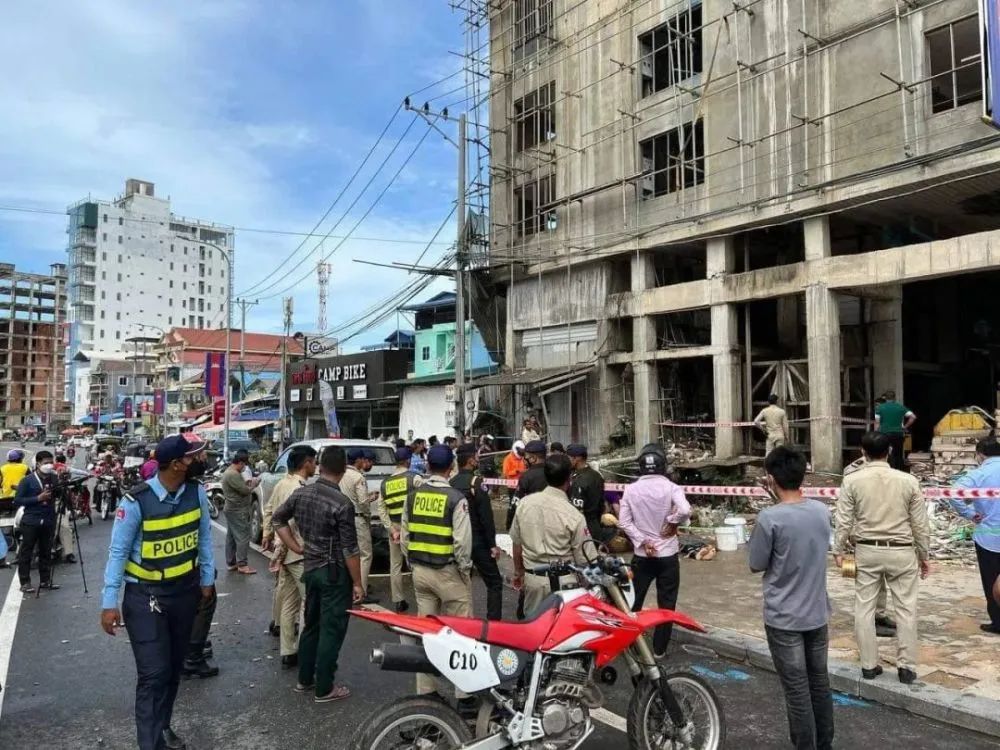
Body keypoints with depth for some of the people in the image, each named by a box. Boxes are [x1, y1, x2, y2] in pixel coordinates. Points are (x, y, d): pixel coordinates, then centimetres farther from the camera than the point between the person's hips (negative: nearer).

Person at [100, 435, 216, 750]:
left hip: (185, 589, 5)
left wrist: (207, 579, 8)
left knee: (174, 666, 17)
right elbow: (118, 552, -13)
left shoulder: (197, 492, -8)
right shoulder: (136, 501, -21)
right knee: (154, 672, -5)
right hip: (145, 594, -4)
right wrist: (110, 602, -13)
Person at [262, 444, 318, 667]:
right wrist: (281, 552, -18)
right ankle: (303, 651, -2)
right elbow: (288, 522, -25)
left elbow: (269, 510, 20)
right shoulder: (299, 488, -21)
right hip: (299, 554, -9)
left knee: (289, 603, 18)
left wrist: (267, 535, 28)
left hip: (287, 553, 9)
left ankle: (288, 652, 30)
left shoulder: (282, 483, 9)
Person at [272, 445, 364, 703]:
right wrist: (358, 583, -9)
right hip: (335, 572, -7)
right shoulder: (342, 503, -21)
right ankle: (325, 689, 13)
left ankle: (305, 679, 32)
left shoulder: (300, 493, -1)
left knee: (311, 625, 20)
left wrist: (296, 547, 12)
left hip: (310, 568, 7)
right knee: (331, 630, 4)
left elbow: (277, 518, 12)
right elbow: (350, 549, -18)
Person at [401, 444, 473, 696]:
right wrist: (465, 570, -3)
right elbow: (462, 541, -16)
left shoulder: (413, 496, 2)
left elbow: (404, 535, 8)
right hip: (447, 572, -6)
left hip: (420, 571, 6)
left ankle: (426, 689, 22)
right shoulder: (456, 498, -15)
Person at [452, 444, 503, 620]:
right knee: (494, 583, 2)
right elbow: (486, 516, -17)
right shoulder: (476, 482, -15)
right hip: (478, 542, -7)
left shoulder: (451, 483, 5)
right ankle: (493, 622, -4)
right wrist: (492, 544, -12)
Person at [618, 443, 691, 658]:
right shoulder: (671, 488, -12)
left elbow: (624, 522, -9)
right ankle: (659, 649, 16)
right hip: (667, 554, -2)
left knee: (634, 600, 16)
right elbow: (685, 511, -28)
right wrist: (672, 522, -10)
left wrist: (643, 541, -6)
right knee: (666, 603, 10)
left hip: (642, 555, 2)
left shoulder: (631, 489, -6)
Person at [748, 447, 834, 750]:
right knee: (819, 682, 19)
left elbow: (756, 565, -11)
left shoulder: (770, 518, -21)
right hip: (817, 613, 6)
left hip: (783, 618, -6)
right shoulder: (822, 511, -3)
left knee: (797, 690, 5)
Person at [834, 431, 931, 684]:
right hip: (901, 552, 0)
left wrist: (839, 551, 6)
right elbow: (920, 524, 0)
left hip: (867, 551, 0)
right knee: (905, 609, 11)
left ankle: (869, 665, 16)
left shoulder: (852, 480, -8)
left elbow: (844, 521, -6)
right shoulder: (908, 481, -6)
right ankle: (906, 666, 17)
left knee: (864, 608, 9)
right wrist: (924, 555, 12)